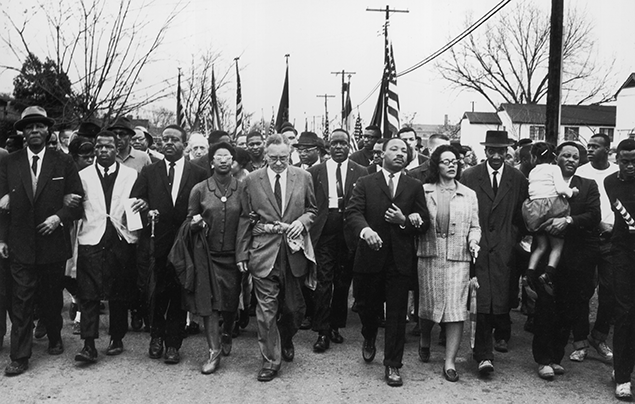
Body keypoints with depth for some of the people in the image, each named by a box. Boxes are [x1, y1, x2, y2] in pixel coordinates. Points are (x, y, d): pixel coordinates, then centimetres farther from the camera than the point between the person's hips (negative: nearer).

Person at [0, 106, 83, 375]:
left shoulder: (63, 162, 2)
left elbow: (77, 199, 0)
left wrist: (59, 217, -15)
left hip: (53, 242, 0)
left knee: (52, 297, 14)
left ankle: (54, 339, 35)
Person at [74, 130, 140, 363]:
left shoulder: (131, 175, 7)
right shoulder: (83, 176, 9)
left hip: (121, 240, 0)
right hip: (91, 240, 0)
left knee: (119, 294, 7)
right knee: (88, 293, -6)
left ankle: (117, 339, 21)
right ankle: (89, 345, -3)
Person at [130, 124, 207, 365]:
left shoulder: (199, 174, 4)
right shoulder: (149, 172, 8)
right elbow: (134, 202, 3)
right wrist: (145, 208, -18)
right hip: (157, 243, 1)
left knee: (179, 295, 5)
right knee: (156, 293, 4)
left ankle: (173, 344, 17)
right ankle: (156, 336, 27)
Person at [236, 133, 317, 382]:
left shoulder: (303, 177, 4)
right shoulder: (251, 180, 2)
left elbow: (312, 209, 14)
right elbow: (245, 219, 4)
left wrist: (303, 221, -8)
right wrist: (242, 253, 1)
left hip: (294, 250, 2)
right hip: (263, 251, -1)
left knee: (295, 306, 11)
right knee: (266, 307, 0)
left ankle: (285, 340, 41)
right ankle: (271, 360, 12)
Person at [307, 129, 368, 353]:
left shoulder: (360, 172, 4)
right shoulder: (315, 172, 5)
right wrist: (309, 231, -5)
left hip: (349, 236, 1)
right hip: (324, 234, -1)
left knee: (343, 283, 10)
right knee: (324, 282, -3)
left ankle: (336, 326, 26)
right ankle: (322, 333, 4)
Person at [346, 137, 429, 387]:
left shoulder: (414, 186, 9)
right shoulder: (365, 183, 5)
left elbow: (424, 223, 6)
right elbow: (353, 213, -8)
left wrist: (404, 220, -13)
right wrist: (364, 229, -29)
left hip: (400, 260, 0)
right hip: (370, 256, 0)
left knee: (397, 314, 3)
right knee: (367, 306, 14)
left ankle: (392, 366, 15)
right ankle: (369, 340, 46)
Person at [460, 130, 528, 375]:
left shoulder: (518, 179, 7)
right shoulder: (469, 176, 4)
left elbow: (521, 215, 13)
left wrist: (513, 236, 5)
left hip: (504, 246, 1)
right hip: (477, 245, -1)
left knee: (502, 298, 0)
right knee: (481, 299, -8)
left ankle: (502, 334, 32)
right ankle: (484, 355, -5)